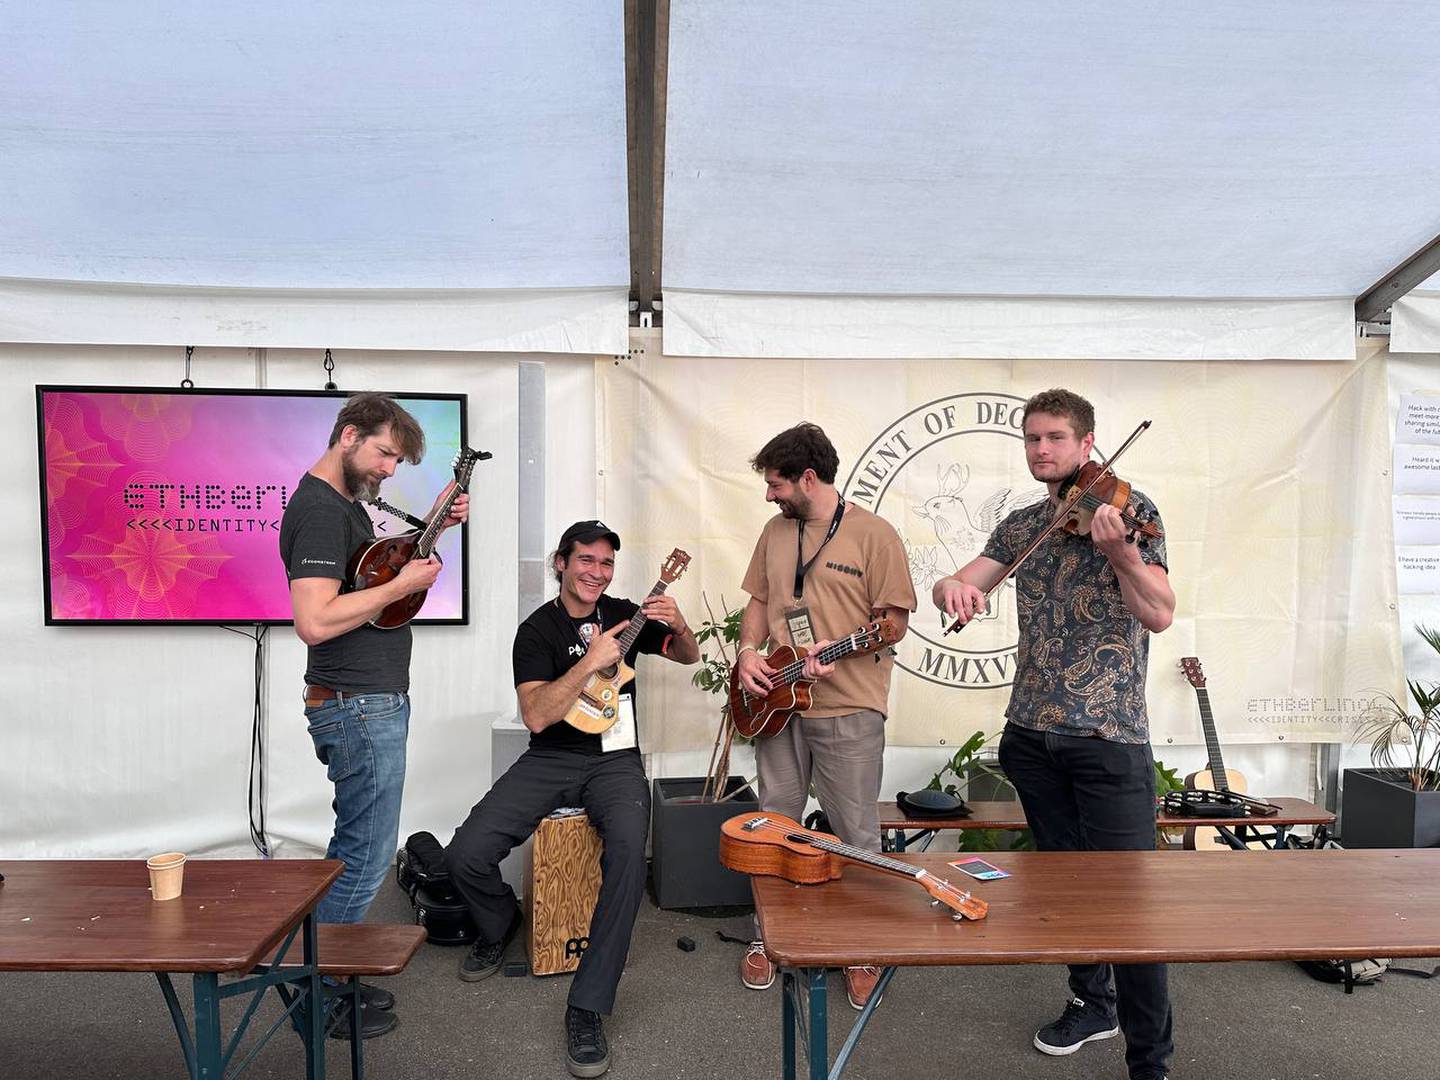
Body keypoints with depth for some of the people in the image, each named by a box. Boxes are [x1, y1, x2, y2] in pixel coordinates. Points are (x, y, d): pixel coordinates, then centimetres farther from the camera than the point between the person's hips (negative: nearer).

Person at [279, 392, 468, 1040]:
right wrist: (404, 584, -21)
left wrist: (430, 527, 14)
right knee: (367, 857, 0)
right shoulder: (319, 510, -19)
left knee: (352, 847, 19)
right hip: (360, 707, -11)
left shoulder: (344, 502, 14)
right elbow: (315, 621, -28)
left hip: (369, 702, 11)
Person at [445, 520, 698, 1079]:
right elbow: (536, 716, -14)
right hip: (549, 761, 0)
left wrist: (679, 626, -6)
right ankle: (500, 925, 19)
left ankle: (588, 1006, -21)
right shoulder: (537, 630, -2)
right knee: (466, 854, -18)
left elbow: (690, 657, 16)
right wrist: (591, 662, -21)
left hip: (614, 760, 1)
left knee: (629, 848, -32)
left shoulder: (624, 614, 8)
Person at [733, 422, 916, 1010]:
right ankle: (768, 937, 31)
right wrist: (749, 652, 0)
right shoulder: (776, 531, 11)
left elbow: (895, 619, -8)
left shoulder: (873, 533, -8)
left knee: (857, 837, 5)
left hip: (849, 710, -5)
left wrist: (841, 651, -22)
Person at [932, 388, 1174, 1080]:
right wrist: (952, 586, -19)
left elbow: (1159, 614, -13)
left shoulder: (1128, 509, -4)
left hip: (1109, 736, -5)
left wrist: (1117, 551, -30)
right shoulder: (1020, 526, 12)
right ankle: (1092, 1003, 37)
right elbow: (961, 587, 5)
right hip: (1032, 733, 5)